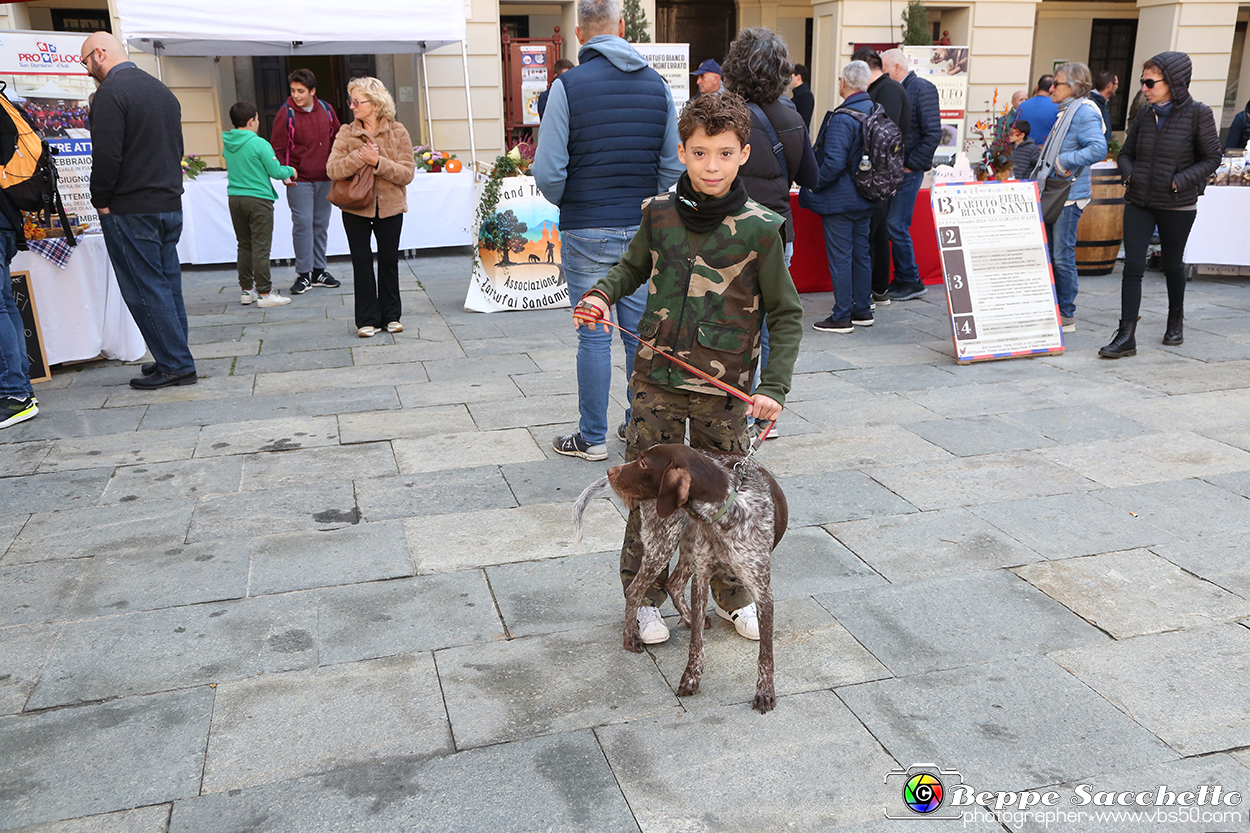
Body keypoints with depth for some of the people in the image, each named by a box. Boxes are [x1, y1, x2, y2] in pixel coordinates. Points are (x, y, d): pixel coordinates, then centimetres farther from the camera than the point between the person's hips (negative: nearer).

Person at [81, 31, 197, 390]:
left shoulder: (110, 92, -12)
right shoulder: (161, 90, 14)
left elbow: (106, 156, -18)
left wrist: (101, 201, -6)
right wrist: (167, 188, 17)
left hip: (131, 210, -8)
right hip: (170, 205, 8)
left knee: (144, 290, -2)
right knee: (168, 285, 12)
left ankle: (175, 365, -1)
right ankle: (175, 360, 17)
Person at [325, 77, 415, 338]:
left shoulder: (398, 132, -2)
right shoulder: (346, 133, 0)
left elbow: (406, 174, -9)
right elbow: (332, 169, -11)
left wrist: (378, 162, -20)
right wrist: (359, 157, -22)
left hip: (389, 206, 0)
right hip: (355, 207, 1)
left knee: (389, 259, 8)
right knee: (361, 261, 3)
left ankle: (391, 315, 21)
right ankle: (368, 319, 11)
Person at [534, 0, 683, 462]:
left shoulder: (569, 86, -9)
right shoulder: (657, 85, 4)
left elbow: (548, 172, -12)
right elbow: (675, 164, 5)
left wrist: (568, 203, 7)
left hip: (587, 233, -4)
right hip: (643, 231, 4)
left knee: (594, 336, 3)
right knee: (641, 331, 12)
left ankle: (592, 437, 12)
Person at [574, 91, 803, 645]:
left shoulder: (759, 229, -8)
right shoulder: (659, 213, -1)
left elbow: (786, 315, -2)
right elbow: (633, 266, 19)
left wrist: (774, 386, -11)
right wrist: (603, 293, -2)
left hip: (724, 389, -1)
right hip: (657, 380, 2)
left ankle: (731, 594, 33)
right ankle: (645, 597, 26)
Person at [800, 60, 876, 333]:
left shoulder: (842, 118, -20)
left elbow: (834, 163, -25)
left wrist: (814, 187, -12)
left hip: (840, 199, -8)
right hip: (866, 199, 8)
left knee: (840, 257, -2)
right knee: (861, 253, 15)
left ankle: (842, 317, 3)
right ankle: (863, 310, 24)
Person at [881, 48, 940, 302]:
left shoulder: (923, 89, -8)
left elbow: (933, 134, -14)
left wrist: (910, 165, -14)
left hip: (908, 171, -8)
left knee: (896, 225, -9)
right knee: (891, 225, 8)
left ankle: (911, 281, 4)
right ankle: (902, 278, 18)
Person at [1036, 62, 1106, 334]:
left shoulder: (1085, 112, -12)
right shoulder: (1065, 112, 18)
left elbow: (1099, 149, -24)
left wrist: (1064, 162, -20)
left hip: (1070, 194, -10)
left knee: (1062, 256, -6)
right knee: (1050, 253, 12)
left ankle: (1067, 316, 3)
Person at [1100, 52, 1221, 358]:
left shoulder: (1197, 113, -8)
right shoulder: (1145, 113, 3)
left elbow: (1211, 158, -5)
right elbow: (1126, 152, 13)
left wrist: (1181, 181, -17)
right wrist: (1129, 173, -7)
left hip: (1177, 205, -3)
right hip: (1139, 201, 3)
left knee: (1172, 264, 13)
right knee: (1133, 266, -6)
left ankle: (1176, 319, 39)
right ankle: (1126, 336, -6)